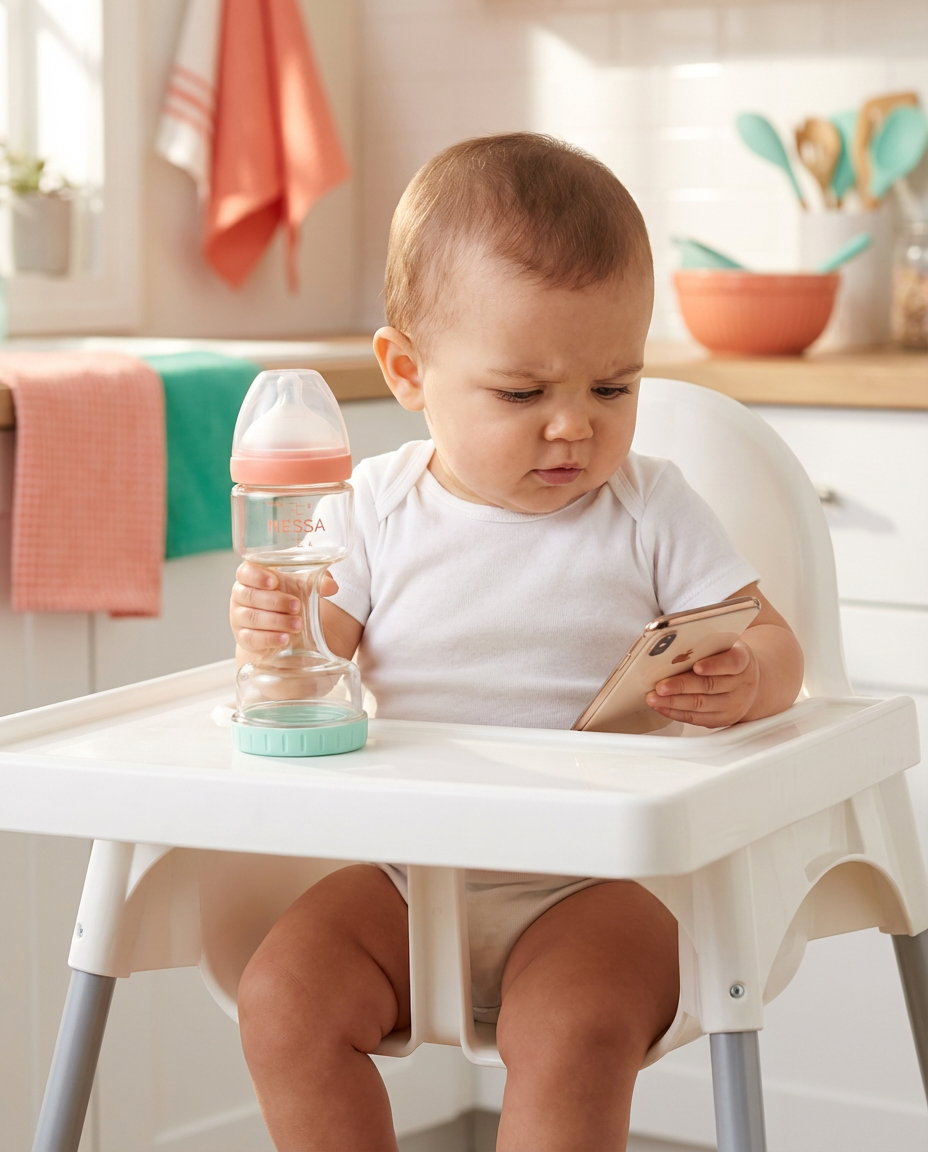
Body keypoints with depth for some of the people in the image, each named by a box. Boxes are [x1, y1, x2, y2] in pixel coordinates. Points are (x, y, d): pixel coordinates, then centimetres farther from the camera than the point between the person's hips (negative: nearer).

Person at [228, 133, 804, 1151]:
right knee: (283, 1000, -19)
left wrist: (745, 681, -27)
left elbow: (772, 642, -2)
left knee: (576, 1035, -30)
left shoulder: (650, 513, 0)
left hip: (596, 876, -2)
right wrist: (272, 635, -19)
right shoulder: (377, 508, 3)